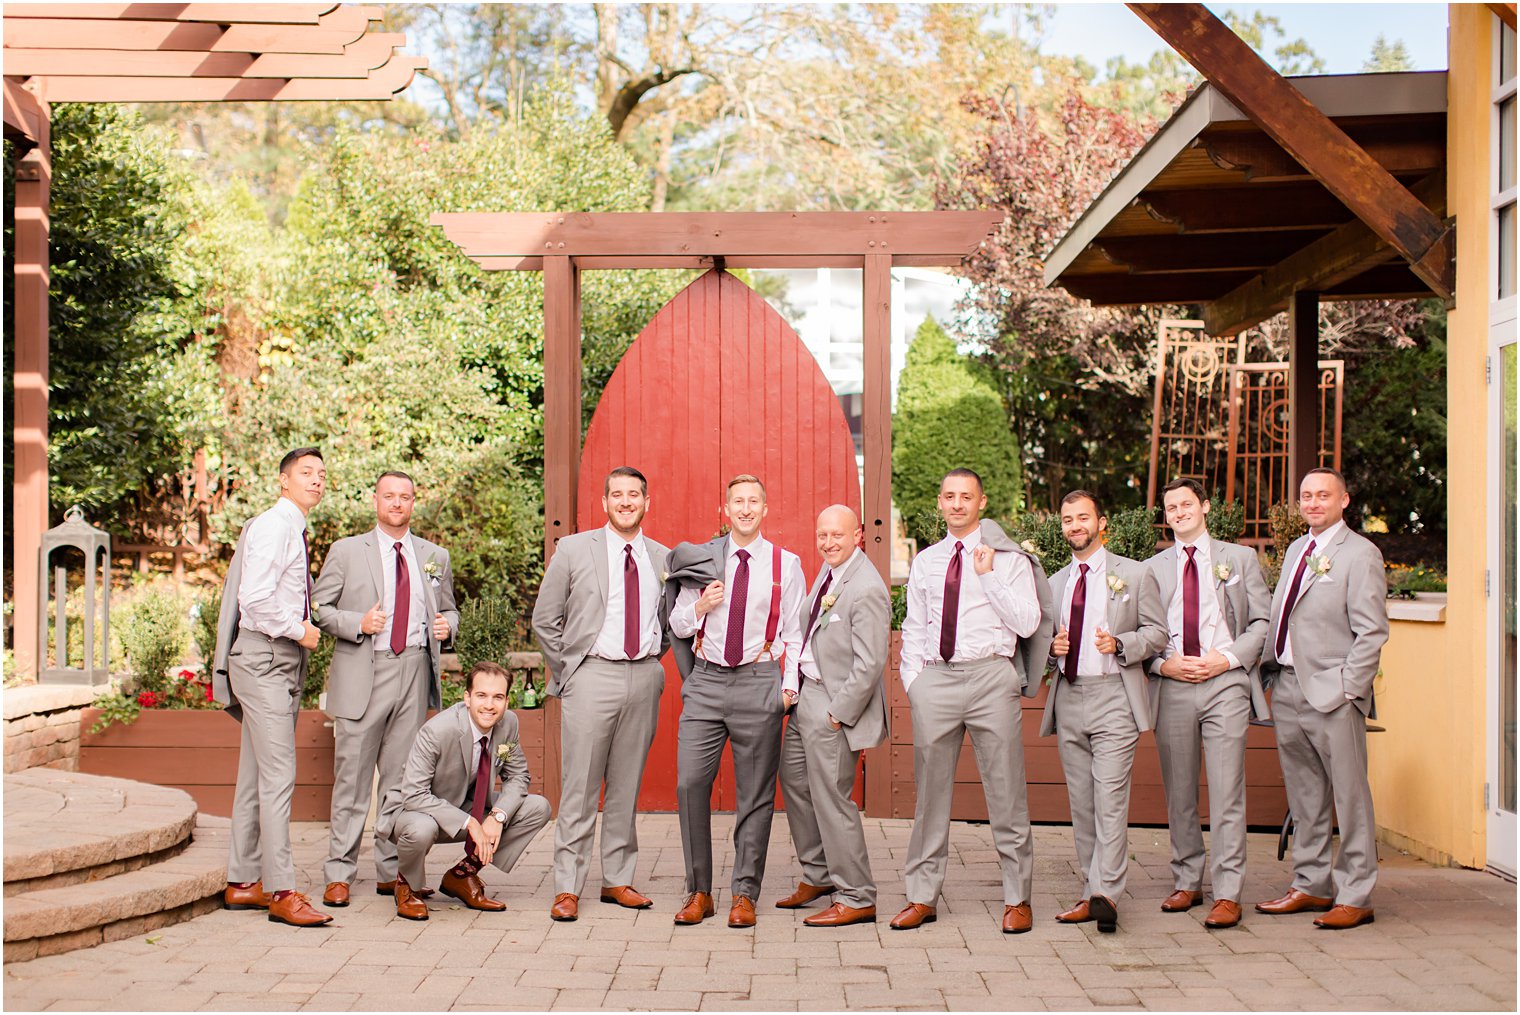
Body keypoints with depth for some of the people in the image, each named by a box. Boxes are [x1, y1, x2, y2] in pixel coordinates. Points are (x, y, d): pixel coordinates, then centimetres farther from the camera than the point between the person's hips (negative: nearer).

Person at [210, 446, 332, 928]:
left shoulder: (296, 533, 18)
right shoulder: (271, 526, -11)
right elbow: (255, 598, -20)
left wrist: (304, 629, 8)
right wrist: (299, 631, -13)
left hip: (284, 661, 10)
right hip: (262, 659, -10)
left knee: (256, 776, 13)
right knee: (278, 775, -12)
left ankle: (243, 882, 19)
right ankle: (281, 892, -11)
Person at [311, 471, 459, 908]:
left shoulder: (435, 557, 16)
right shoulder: (346, 551, 7)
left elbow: (448, 610, 24)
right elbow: (318, 607, 4)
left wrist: (447, 625, 1)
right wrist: (358, 623, -12)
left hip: (416, 673, 3)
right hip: (363, 674, -3)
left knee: (403, 777, 6)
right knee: (353, 775, -2)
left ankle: (391, 872, 15)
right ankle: (339, 874, 5)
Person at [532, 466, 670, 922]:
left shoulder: (663, 558, 10)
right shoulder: (574, 550, 2)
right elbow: (544, 619, 5)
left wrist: (654, 658, 10)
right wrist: (567, 672, 2)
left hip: (645, 678, 3)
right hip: (593, 676, -3)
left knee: (627, 786, 9)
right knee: (579, 789, -2)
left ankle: (618, 880, 19)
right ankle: (567, 888, 4)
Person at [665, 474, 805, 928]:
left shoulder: (786, 565, 5)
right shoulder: (701, 558, 9)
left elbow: (795, 633, 6)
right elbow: (677, 625, 14)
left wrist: (790, 685, -3)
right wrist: (699, 606, -6)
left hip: (759, 682, -1)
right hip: (706, 682, 1)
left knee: (755, 792, 3)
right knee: (690, 783, -5)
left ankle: (745, 894, 14)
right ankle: (698, 892, 8)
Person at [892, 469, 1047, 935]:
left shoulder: (1009, 559, 5)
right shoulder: (924, 563, 16)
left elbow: (1028, 624, -5)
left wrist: (989, 576, -8)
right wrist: (913, 680, 7)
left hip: (990, 675, -3)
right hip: (934, 680, 3)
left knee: (1006, 791, -1)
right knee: (930, 792, 7)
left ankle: (1018, 899, 9)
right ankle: (922, 897, 15)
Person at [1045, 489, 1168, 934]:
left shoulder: (1135, 575, 5)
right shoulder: (1054, 583, 18)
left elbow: (1157, 632, 2)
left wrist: (1120, 643, -15)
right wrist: (1053, 646, 1)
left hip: (1113, 696, -5)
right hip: (1068, 698, 5)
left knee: (1110, 797, -13)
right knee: (1081, 802, 6)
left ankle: (1105, 893, -16)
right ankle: (1092, 892, 11)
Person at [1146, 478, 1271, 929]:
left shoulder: (1239, 558, 12)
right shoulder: (1153, 568, 14)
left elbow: (1263, 620, 7)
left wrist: (1229, 658, -7)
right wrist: (1163, 664, -6)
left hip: (1226, 683, -2)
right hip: (1171, 688, 2)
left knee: (1227, 794, -7)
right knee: (1178, 794, 7)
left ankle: (1228, 894, -5)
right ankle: (1187, 882, 19)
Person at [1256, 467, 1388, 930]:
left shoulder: (1360, 553, -6)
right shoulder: (1296, 550, 17)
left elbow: (1372, 632, -11)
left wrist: (1347, 689, -15)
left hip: (1332, 694, -7)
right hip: (1288, 688, 7)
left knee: (1349, 798, -1)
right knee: (1303, 797, 14)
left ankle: (1354, 897, 5)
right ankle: (1311, 885, 24)